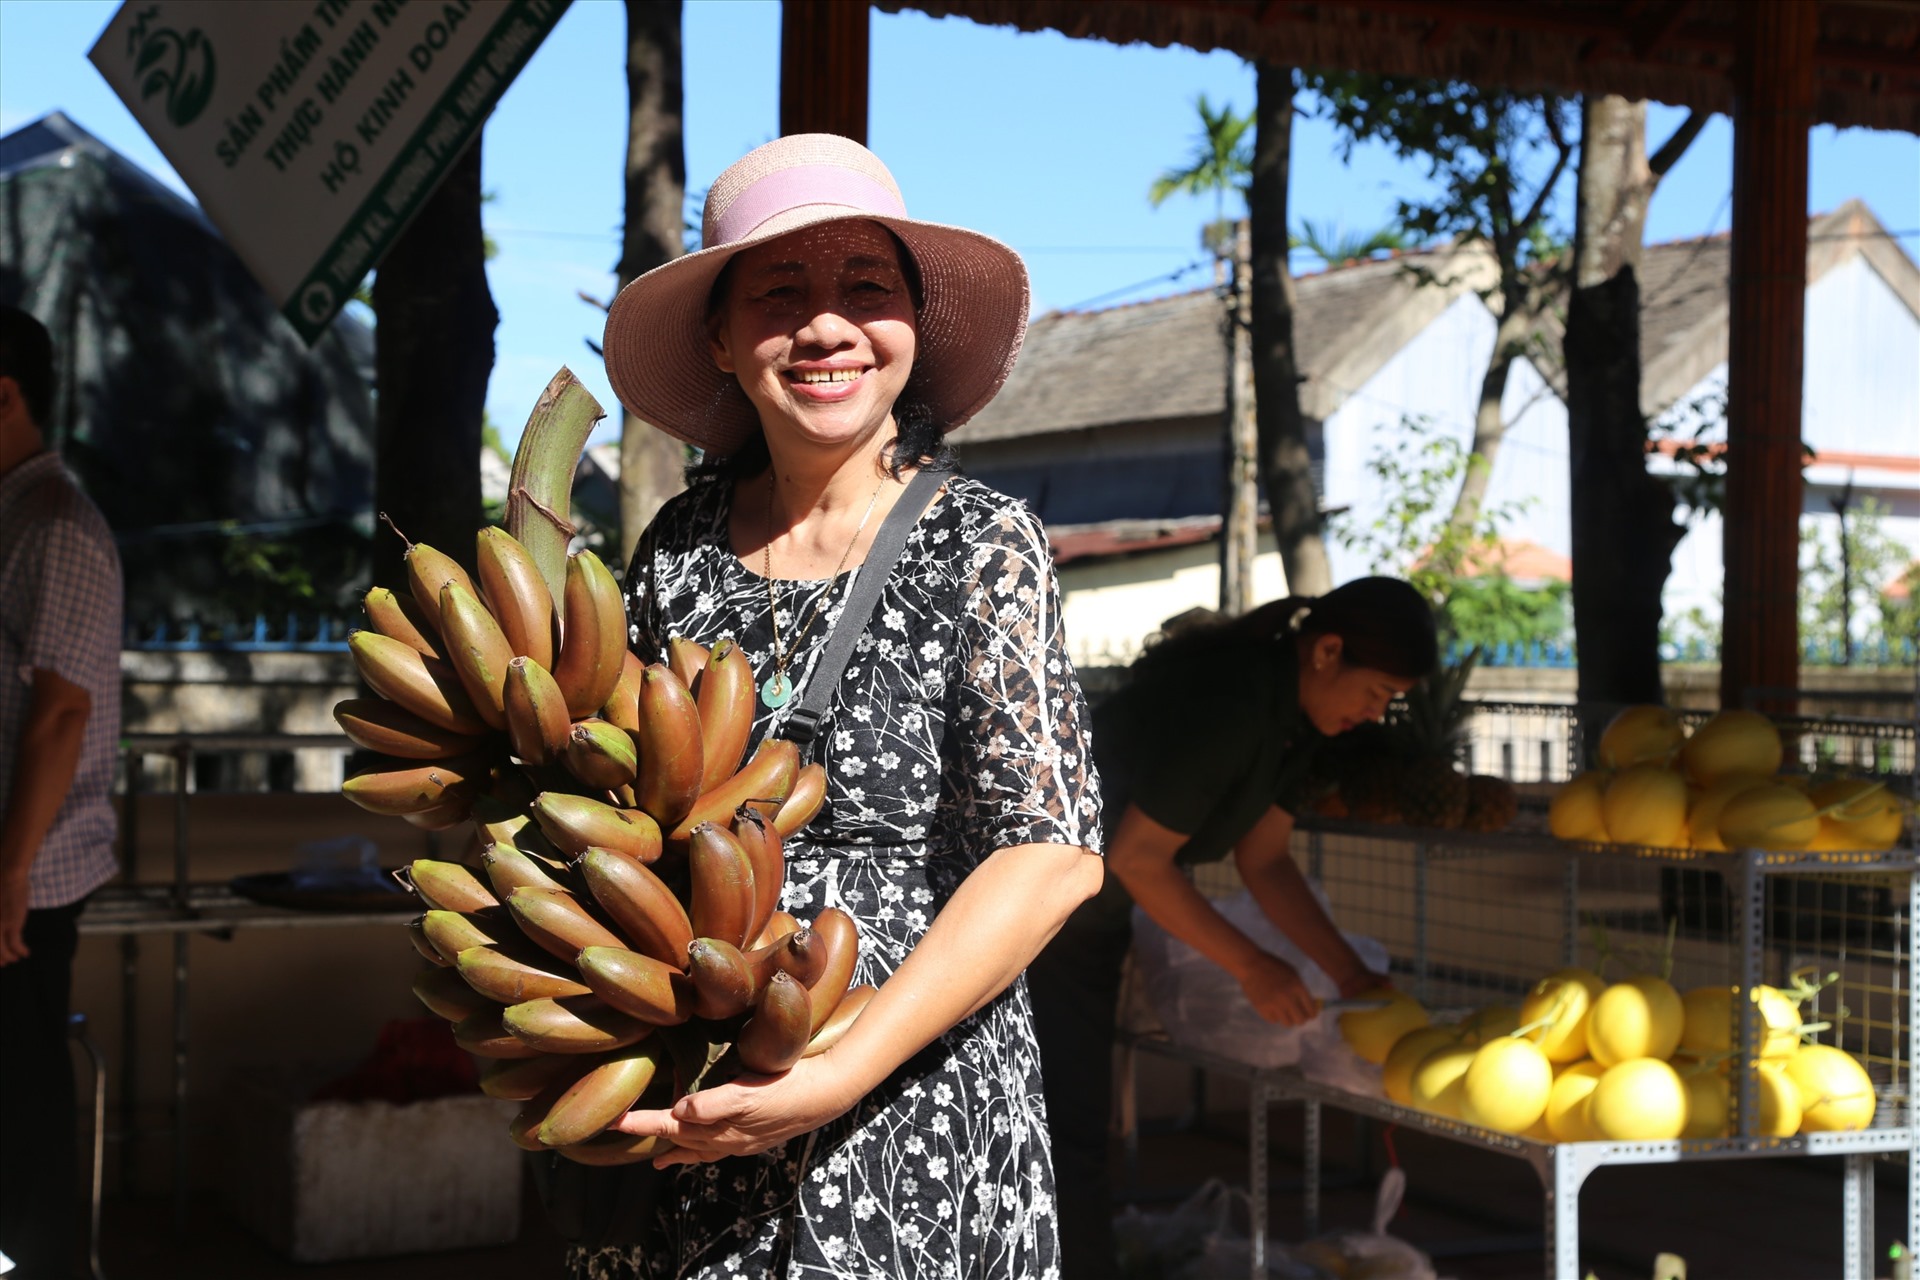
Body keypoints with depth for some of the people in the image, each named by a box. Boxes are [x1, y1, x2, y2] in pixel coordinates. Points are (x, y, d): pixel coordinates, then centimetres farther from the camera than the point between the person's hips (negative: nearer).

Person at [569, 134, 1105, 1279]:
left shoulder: (980, 545, -9)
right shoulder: (682, 546, 2)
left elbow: (1053, 852, -16)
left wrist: (837, 1077, -23)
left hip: (911, 1123, -3)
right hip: (681, 1123, 4)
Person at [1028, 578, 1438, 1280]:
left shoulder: (1293, 716, 2)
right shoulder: (1228, 701, -28)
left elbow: (1264, 860, 7)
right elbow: (1138, 858, -25)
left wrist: (1351, 974, 0)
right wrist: (1251, 966, -18)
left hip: (1089, 924, 10)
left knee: (1076, 1136, 13)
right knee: (1067, 1139, -9)